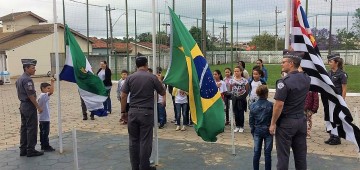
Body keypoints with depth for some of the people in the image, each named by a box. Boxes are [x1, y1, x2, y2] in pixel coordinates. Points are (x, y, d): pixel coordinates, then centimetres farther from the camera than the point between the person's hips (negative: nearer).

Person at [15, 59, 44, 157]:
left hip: (22, 105, 10)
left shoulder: (19, 79, 13)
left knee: (24, 128, 13)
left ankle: (23, 149, 20)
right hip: (29, 106, -10)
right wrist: (38, 106, -15)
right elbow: (30, 95, -20)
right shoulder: (27, 79, -17)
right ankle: (30, 150, 3)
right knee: (31, 128, -3)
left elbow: (20, 93, 17)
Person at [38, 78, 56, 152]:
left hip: (41, 118, 10)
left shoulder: (40, 96, 12)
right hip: (45, 118, -10)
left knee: (42, 132, 14)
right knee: (45, 133, -3)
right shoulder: (44, 95, -16)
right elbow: (51, 92, -34)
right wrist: (52, 82, -31)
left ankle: (43, 146, 21)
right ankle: (46, 146, 2)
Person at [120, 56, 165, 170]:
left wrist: (123, 112, 8)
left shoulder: (130, 78, 2)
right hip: (146, 112, -3)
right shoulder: (152, 77, -4)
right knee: (145, 141, 4)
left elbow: (123, 96, -1)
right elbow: (163, 93, 7)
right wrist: (158, 83, 25)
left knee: (133, 140, 12)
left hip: (133, 112, 3)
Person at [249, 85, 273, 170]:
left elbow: (251, 120, 0)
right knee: (267, 153, 6)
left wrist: (253, 130, 12)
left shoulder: (253, 106, -4)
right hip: (268, 130, -2)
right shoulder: (270, 105, -13)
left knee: (256, 153, 10)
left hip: (257, 131, 2)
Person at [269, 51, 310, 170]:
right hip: (301, 120, 7)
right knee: (301, 153, 14)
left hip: (286, 122, -6)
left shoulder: (284, 81, -19)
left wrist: (273, 123, -11)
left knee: (283, 154, 4)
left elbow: (279, 105, -21)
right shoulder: (306, 79, 1)